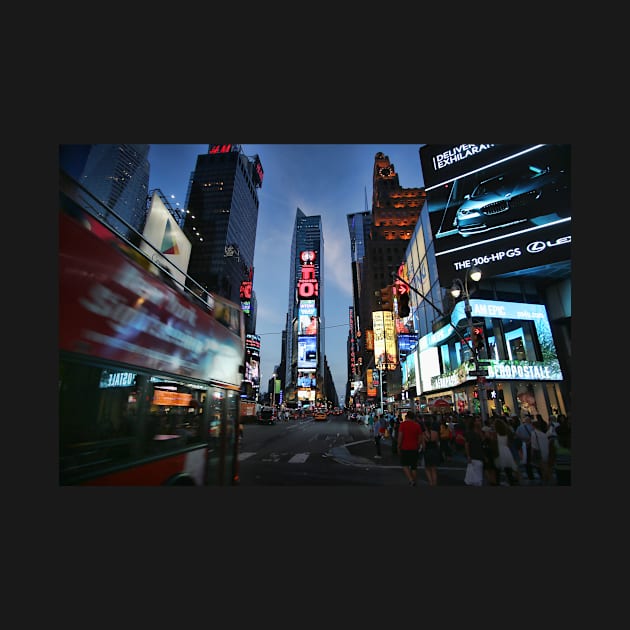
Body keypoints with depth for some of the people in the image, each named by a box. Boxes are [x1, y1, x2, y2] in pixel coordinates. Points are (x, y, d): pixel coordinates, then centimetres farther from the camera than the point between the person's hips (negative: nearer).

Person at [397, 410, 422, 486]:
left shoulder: (403, 424, -7)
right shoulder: (417, 425, 3)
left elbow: (400, 436, -12)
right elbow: (420, 438, 3)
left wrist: (399, 447, -2)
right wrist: (417, 446, 16)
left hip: (405, 448, -3)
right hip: (414, 448, 3)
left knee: (405, 465, 7)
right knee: (414, 467, 14)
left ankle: (411, 480, -9)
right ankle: (414, 482, 20)